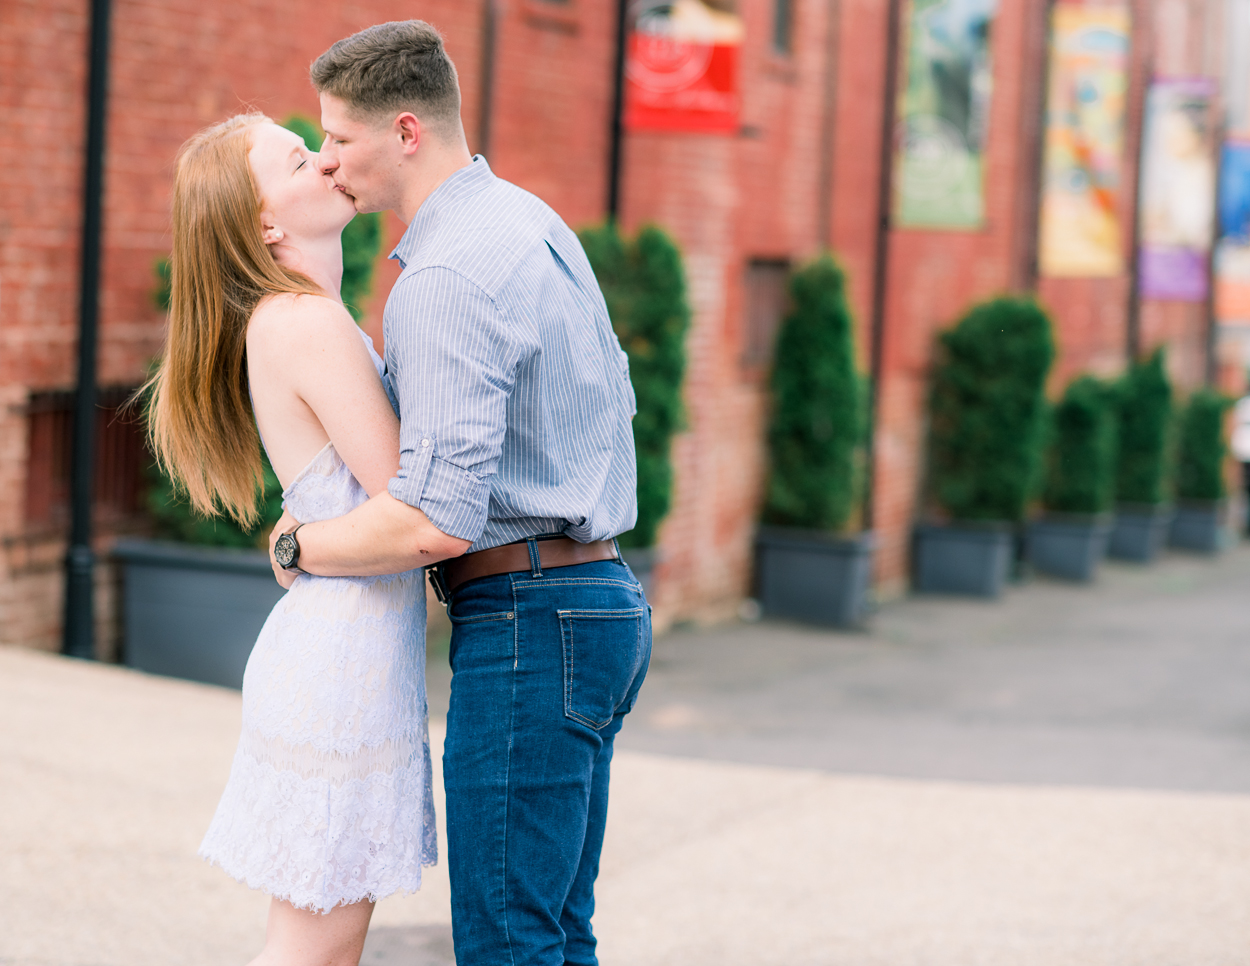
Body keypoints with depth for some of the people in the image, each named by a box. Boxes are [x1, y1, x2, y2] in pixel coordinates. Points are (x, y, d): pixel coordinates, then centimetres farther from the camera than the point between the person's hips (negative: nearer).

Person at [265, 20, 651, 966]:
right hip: (604, 599, 10)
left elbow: (437, 521, -26)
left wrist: (298, 543, -9)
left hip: (528, 627, -10)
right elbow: (614, 399, 25)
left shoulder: (446, 277, -19)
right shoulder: (534, 222, 13)